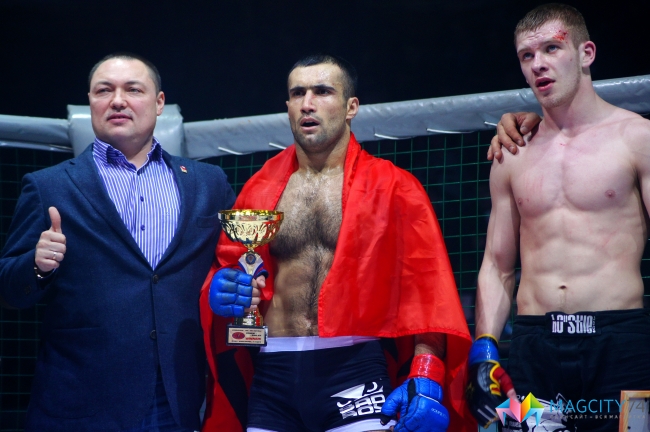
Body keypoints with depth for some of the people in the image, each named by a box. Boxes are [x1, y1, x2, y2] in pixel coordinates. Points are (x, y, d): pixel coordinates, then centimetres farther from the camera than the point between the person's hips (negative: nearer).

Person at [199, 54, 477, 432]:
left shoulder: (393, 188, 2)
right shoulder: (259, 190, 11)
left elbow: (427, 292, -3)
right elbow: (228, 269, 18)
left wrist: (426, 380, -14)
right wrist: (221, 290, -6)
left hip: (355, 370, -3)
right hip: (274, 374, 3)